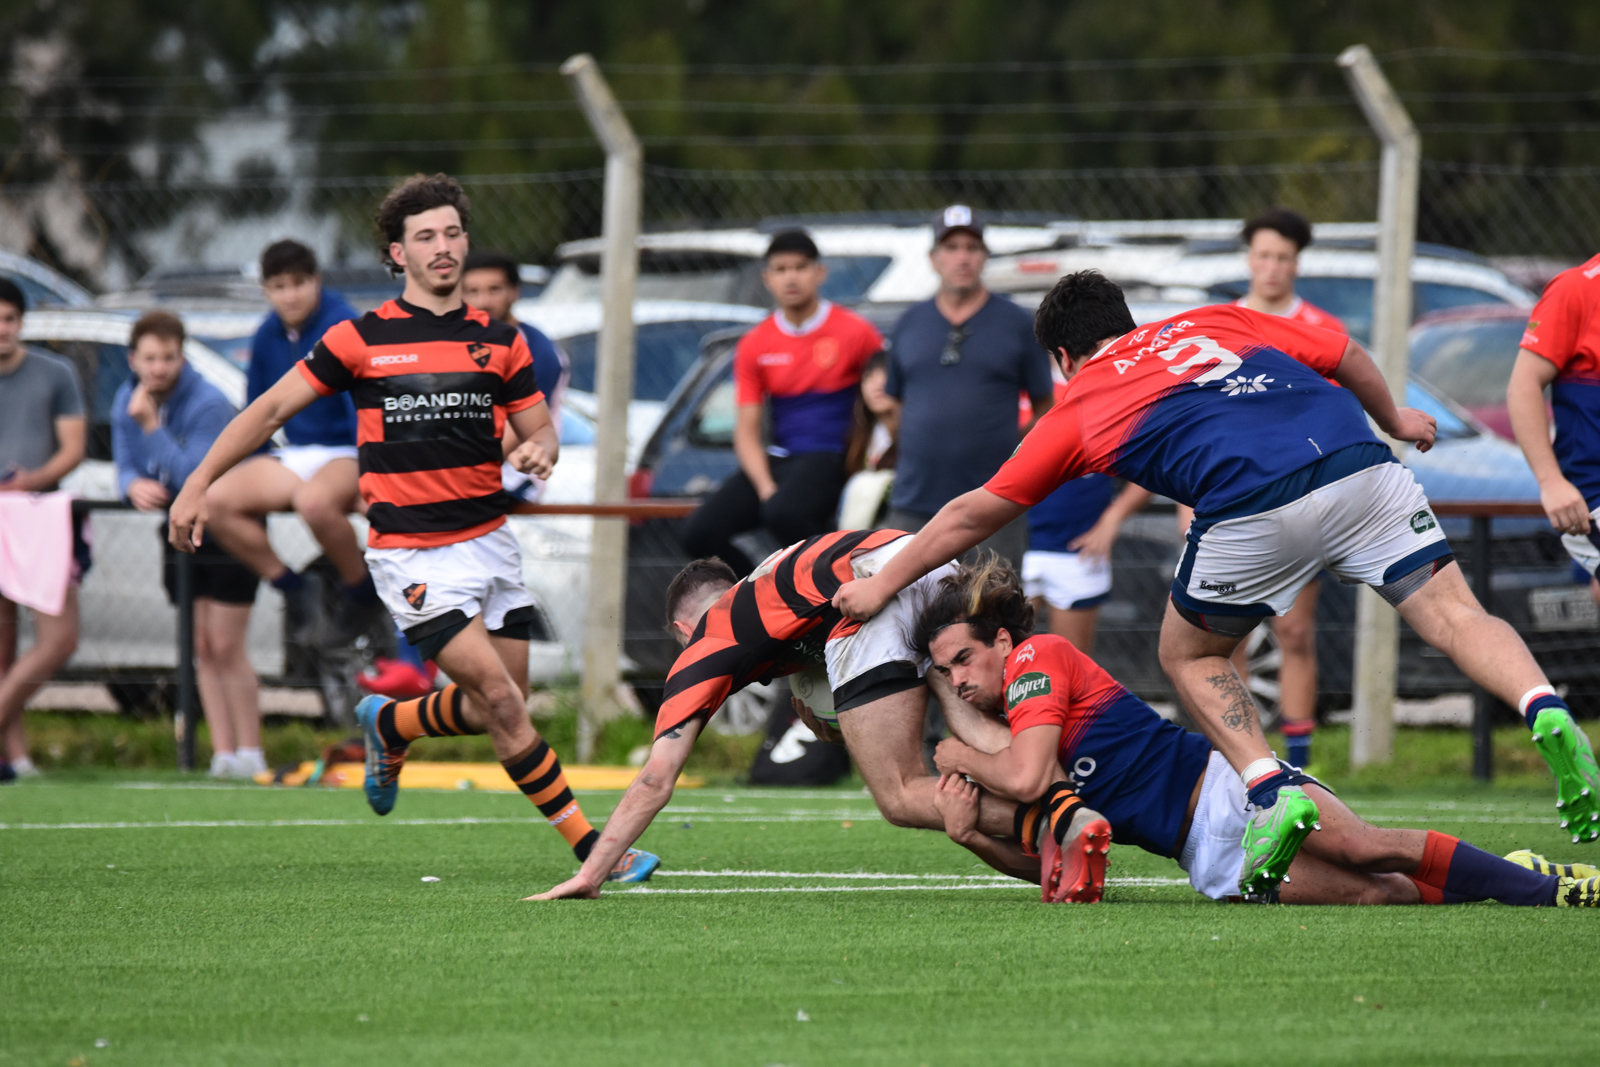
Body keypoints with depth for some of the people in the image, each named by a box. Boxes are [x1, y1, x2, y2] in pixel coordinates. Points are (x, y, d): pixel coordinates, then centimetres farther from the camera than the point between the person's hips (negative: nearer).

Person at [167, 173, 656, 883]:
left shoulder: (500, 341, 7)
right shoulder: (361, 338, -2)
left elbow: (541, 429, 12)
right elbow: (271, 409, 3)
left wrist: (538, 450, -13)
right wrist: (200, 482, -2)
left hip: (490, 541, 5)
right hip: (411, 554, -5)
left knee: (500, 709, 7)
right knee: (499, 700, -13)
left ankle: (388, 727, 37)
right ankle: (592, 847, -7)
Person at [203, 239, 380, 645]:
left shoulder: (341, 330, -14)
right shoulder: (268, 336, 6)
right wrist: (251, 485, 17)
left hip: (347, 457, -7)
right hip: (294, 456, 7)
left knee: (313, 501, -41)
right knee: (217, 499, -19)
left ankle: (362, 595, -14)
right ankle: (295, 590, -5)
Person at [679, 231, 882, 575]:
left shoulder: (855, 333, -2)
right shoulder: (755, 345, 9)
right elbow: (746, 433, 7)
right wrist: (765, 488, -10)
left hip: (829, 459, -5)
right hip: (777, 460, 5)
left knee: (783, 513, -38)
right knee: (698, 533, -13)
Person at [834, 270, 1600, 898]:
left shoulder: (1078, 408, 22)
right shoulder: (1214, 322, 30)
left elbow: (974, 513, 29)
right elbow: (1346, 357, 30)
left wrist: (883, 584, 41)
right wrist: (1393, 420, 50)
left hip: (1253, 511, -3)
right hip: (1360, 466, 3)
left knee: (1189, 654, 20)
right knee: (1456, 615, 3)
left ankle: (1271, 790, 0)